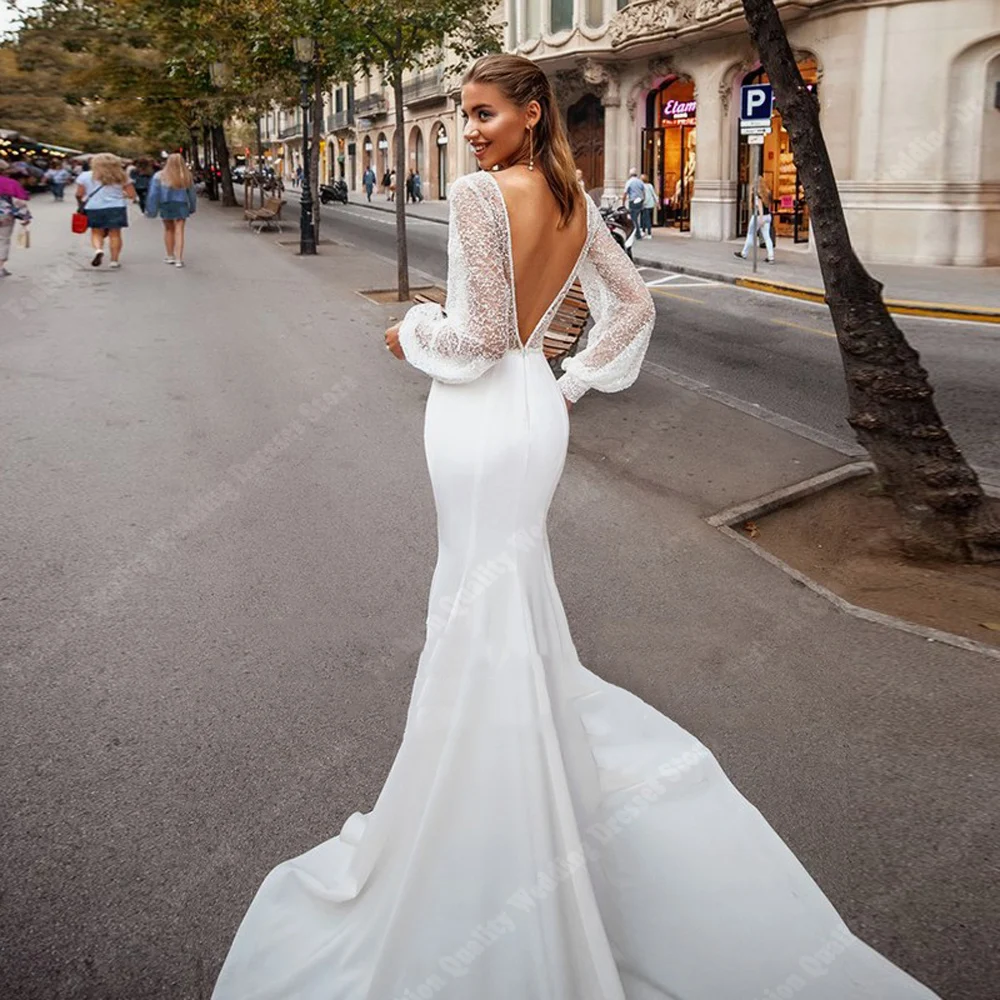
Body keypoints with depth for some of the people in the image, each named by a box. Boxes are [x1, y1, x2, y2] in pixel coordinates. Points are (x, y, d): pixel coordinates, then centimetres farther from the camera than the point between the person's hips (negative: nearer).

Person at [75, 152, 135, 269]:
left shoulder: (85, 176, 1)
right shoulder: (121, 177, 0)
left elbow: (79, 195, -1)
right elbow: (132, 195, 0)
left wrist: (82, 205, 18)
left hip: (93, 209, 1)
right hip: (116, 208, 0)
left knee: (96, 233, 12)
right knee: (115, 234, 8)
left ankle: (98, 249, -15)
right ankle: (114, 260, 6)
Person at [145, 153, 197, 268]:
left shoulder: (159, 176, -9)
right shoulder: (187, 177, -5)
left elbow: (153, 194, -8)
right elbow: (192, 194, 4)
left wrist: (151, 210, -3)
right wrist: (192, 208, 18)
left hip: (166, 206, 0)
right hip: (181, 206, 0)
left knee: (169, 230, 17)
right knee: (179, 231, 1)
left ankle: (170, 256, 24)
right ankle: (178, 259, -5)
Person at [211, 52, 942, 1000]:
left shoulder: (479, 191, -17)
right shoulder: (575, 202, 7)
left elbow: (479, 337, -20)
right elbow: (632, 306, 13)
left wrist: (411, 333, -2)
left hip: (482, 417, -8)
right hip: (536, 409, 8)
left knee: (482, 604, 2)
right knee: (515, 594, 22)